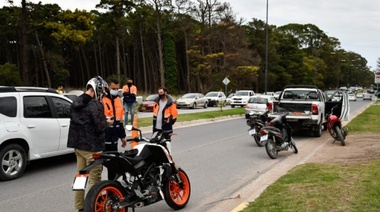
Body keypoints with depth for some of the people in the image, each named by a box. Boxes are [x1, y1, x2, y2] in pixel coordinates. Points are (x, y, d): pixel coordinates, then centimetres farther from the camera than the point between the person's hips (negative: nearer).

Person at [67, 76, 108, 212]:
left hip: (78, 144, 9)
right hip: (92, 146, -9)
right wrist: (105, 121, 3)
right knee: (94, 178, -2)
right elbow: (100, 127, -19)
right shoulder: (95, 105, -17)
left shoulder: (75, 103, 10)